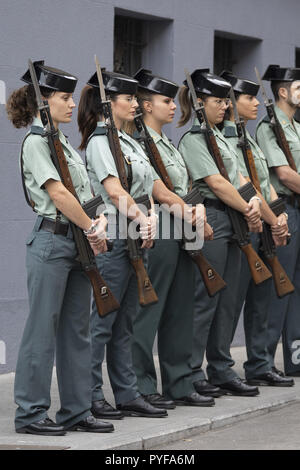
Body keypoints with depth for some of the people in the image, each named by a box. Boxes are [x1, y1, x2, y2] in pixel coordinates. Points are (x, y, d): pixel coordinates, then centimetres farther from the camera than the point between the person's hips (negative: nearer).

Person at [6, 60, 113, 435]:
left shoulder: (64, 142, 17)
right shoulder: (36, 142, -10)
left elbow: (85, 193, 14)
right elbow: (59, 194, -17)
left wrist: (99, 221, -5)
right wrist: (93, 229, -11)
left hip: (77, 243, 9)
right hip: (51, 241, -9)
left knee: (77, 329, 10)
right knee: (43, 329, -4)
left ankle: (76, 411, 15)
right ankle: (30, 412, 3)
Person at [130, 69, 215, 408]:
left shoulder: (168, 144, 20)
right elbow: (160, 194, -16)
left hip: (181, 234, 10)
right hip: (160, 233, -10)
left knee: (180, 312, 10)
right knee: (149, 312, -4)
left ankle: (179, 385, 16)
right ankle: (142, 388, 1)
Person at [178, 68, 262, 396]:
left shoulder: (218, 136, 18)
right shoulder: (192, 139, -10)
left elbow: (237, 176, 14)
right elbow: (216, 183, -16)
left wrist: (254, 201, -5)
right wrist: (249, 212, -11)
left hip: (232, 222, 9)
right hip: (210, 222, -9)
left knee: (226, 300, 11)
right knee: (205, 300, -7)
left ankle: (221, 371, 16)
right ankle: (191, 376, -2)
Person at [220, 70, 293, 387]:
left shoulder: (249, 140, 18)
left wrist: (280, 217, 2)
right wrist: (275, 221, -16)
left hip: (265, 228, 9)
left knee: (260, 301, 11)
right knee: (232, 301, -4)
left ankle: (258, 367, 16)